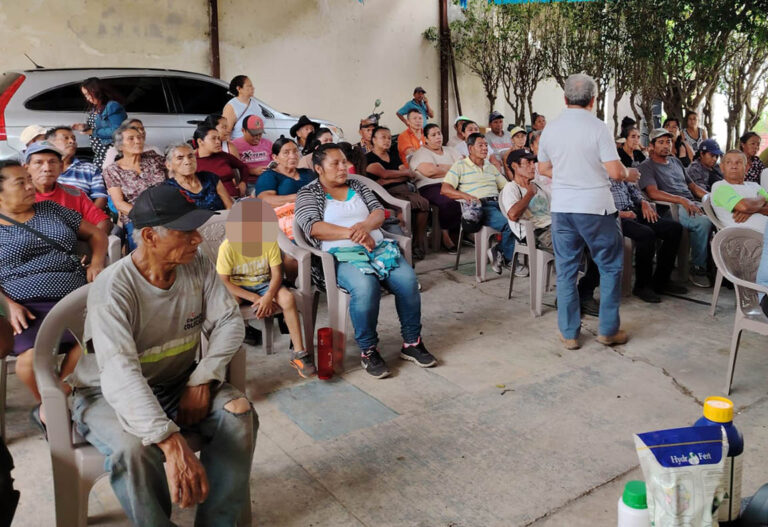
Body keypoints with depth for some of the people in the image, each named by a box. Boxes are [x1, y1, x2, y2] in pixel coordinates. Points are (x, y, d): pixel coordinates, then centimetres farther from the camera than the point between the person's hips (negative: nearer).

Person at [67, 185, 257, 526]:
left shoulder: (197, 265, -9)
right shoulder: (113, 289, -26)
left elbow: (228, 321, -8)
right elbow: (120, 373, -38)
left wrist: (202, 379, -24)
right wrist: (172, 443, -49)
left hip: (179, 383, 5)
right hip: (110, 395, -4)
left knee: (238, 412, -20)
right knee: (136, 448, -35)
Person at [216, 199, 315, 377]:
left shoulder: (270, 242, -12)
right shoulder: (227, 247, -19)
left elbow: (277, 273, -10)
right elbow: (225, 282, -17)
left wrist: (268, 296, -31)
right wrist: (256, 299, -24)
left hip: (263, 285, 2)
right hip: (238, 288, -2)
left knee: (288, 298, -27)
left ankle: (299, 352, -18)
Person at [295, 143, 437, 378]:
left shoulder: (357, 186, 23)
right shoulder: (308, 194, 9)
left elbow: (379, 211, 11)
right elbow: (313, 227, -9)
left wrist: (365, 225, -13)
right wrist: (352, 233, -18)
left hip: (378, 246, 5)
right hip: (341, 255, -4)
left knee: (408, 280, -23)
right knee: (366, 287, -36)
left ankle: (412, 343, -7)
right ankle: (368, 350, -18)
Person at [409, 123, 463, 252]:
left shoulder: (449, 151, 26)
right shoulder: (421, 153, 6)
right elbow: (430, 172, -13)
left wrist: (442, 167, -2)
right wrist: (453, 169, 0)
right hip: (431, 187, -6)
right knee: (449, 202, -36)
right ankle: (445, 235, -17)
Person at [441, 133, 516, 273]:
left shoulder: (490, 166, 28)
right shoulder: (460, 165, 9)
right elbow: (445, 189, -3)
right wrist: (466, 196, -19)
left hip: (497, 203, 6)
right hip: (479, 206, -6)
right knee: (508, 224, -31)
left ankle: (501, 254, -10)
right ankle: (506, 259, -8)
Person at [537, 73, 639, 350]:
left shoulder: (550, 129, 2)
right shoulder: (598, 128, -11)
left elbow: (543, 168, 13)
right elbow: (615, 171, -13)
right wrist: (629, 174, 9)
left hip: (561, 207, 4)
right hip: (595, 208, -4)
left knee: (566, 270, 10)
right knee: (610, 267, 13)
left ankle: (569, 333, 15)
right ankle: (608, 330, 18)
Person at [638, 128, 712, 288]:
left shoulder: (675, 161, 27)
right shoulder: (646, 166, 2)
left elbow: (692, 185, 29)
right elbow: (653, 193, -13)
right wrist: (682, 200, -24)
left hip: (692, 203, 7)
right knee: (703, 222, -33)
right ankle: (698, 268, -19)